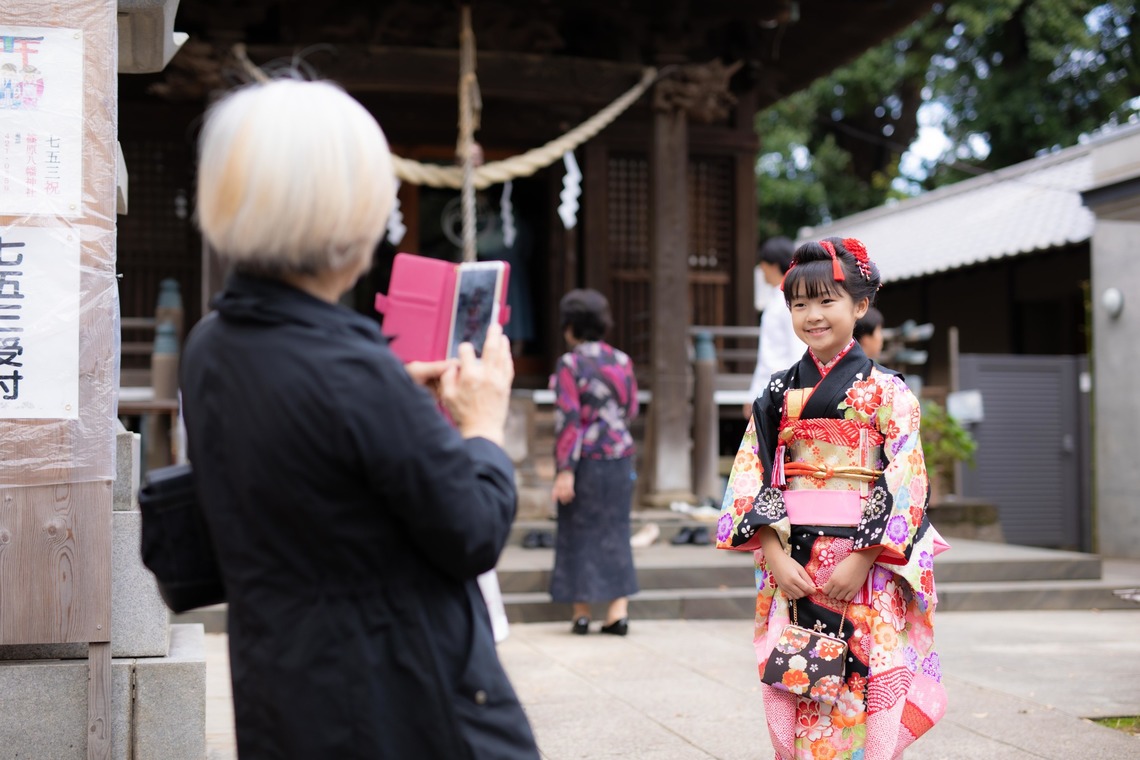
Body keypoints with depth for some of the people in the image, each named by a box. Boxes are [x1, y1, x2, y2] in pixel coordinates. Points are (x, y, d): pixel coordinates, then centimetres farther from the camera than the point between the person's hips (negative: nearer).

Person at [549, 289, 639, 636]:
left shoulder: (569, 365, -11)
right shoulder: (621, 361, 4)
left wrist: (565, 470, -16)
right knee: (614, 532, 10)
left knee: (579, 532, 7)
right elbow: (631, 410, 11)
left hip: (583, 460, -4)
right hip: (619, 457, 4)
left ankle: (581, 611, 10)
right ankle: (619, 609, 6)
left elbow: (567, 418, -16)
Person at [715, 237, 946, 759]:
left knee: (860, 687, -5)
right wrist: (775, 555, -9)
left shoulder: (887, 392, 1)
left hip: (866, 570, -3)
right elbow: (750, 478, 4)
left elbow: (905, 482, -5)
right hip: (790, 568, 3)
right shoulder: (778, 393, 10)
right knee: (795, 682, 1)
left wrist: (861, 559, -15)